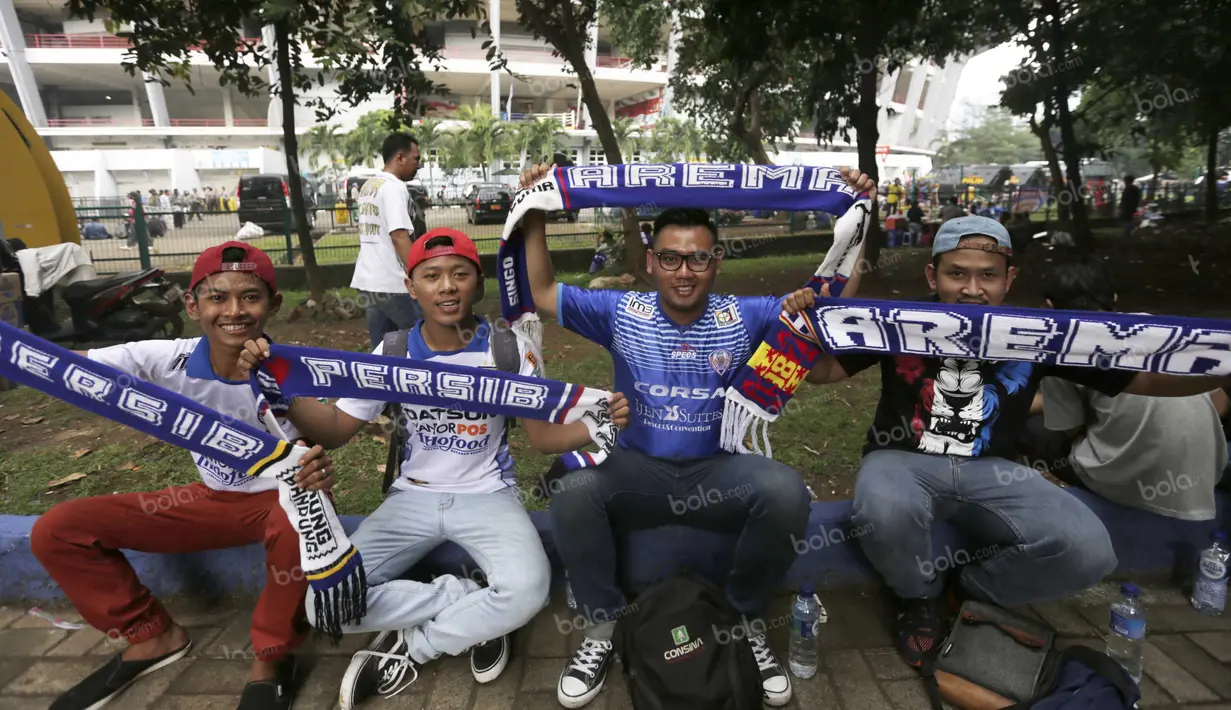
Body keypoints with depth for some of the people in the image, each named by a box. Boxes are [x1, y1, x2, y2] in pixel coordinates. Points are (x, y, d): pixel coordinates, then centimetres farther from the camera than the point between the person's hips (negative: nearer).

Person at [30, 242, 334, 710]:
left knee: (300, 525, -39)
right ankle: (153, 636, 15)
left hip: (277, 499, -4)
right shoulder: (166, 360, -13)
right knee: (57, 531, -5)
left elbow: (313, 452, -22)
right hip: (211, 500, 5)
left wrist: (316, 474, -46)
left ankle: (271, 657, -9)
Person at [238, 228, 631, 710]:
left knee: (527, 592, -31)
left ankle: (410, 649, -4)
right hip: (414, 497, 3)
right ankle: (470, 606, -4)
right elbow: (334, 430, 1)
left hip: (487, 497, -2)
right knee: (326, 602, -18)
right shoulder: (393, 353, -3)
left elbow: (543, 435, -6)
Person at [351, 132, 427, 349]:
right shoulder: (394, 187, -12)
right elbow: (398, 236, -21)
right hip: (391, 282, -9)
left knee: (381, 347, 14)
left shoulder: (368, 186, 17)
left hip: (367, 279, 9)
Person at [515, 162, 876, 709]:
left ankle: (745, 622, 0)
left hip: (718, 471, 1)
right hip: (636, 469, 0)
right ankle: (603, 626, -3)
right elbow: (542, 294, -1)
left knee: (786, 491, -29)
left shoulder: (745, 317, 0)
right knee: (573, 492, -30)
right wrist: (534, 219, -10)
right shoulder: (622, 313, -1)